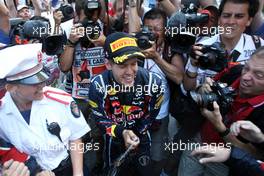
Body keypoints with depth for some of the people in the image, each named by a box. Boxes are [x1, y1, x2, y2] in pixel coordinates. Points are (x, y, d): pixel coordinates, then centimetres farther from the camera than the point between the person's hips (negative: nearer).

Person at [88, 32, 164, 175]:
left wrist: (136, 136, -5)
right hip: (114, 139, 0)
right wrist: (122, 133, -29)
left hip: (142, 138, 1)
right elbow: (99, 118, -16)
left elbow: (152, 114, -9)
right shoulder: (98, 85, -26)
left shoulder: (153, 82, -24)